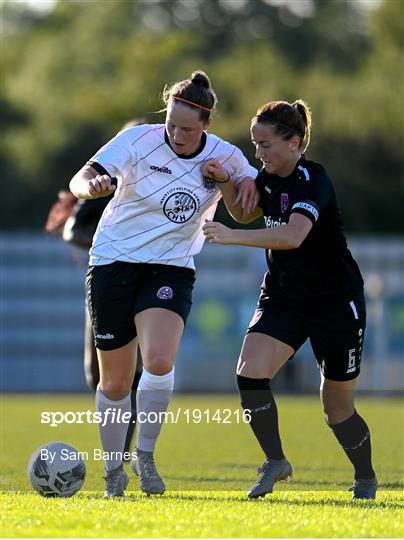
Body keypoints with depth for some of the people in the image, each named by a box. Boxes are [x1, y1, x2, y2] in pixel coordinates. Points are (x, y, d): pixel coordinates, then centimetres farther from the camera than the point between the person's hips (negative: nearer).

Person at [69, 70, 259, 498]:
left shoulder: (225, 158, -5)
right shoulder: (138, 140, -12)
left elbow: (247, 211, 13)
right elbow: (79, 181, -16)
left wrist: (247, 186, -11)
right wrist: (91, 185, -41)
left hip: (170, 269, 1)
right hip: (114, 263, -1)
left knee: (159, 361, -25)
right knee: (115, 382, 3)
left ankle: (145, 454, -6)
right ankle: (113, 472, 21)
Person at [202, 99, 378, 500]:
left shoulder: (312, 181, -23)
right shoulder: (269, 176, 1)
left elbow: (293, 235, -42)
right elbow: (246, 213, 22)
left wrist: (232, 237, -49)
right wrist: (226, 182, 3)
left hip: (336, 303, -6)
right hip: (283, 298, 6)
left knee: (338, 410, 5)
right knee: (250, 370, -20)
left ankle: (366, 478, 31)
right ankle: (275, 462, -6)